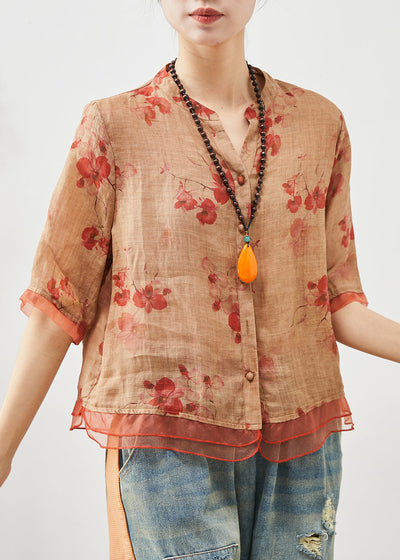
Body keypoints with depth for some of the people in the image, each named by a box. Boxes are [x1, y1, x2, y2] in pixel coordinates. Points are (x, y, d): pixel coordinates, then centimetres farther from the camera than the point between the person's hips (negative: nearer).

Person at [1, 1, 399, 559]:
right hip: (168, 446, -2)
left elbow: (335, 303, 8)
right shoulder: (114, 125, -1)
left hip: (300, 442, 3)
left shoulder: (320, 121, 7)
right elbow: (58, 303, -1)